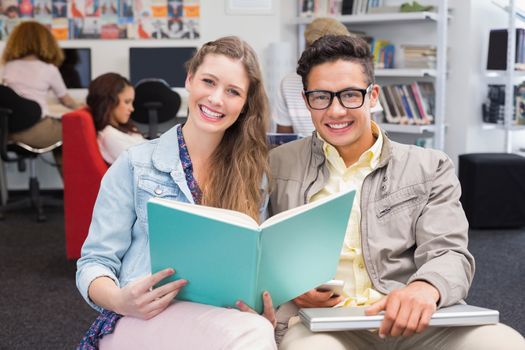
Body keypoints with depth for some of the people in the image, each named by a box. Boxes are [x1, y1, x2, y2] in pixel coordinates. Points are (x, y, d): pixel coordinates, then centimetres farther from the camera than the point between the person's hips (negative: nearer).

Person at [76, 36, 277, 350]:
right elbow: (95, 262, 2)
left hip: (220, 319, 3)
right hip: (140, 320, -3)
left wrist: (264, 307, -12)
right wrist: (121, 300, -21)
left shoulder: (254, 175, 12)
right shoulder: (136, 165, 4)